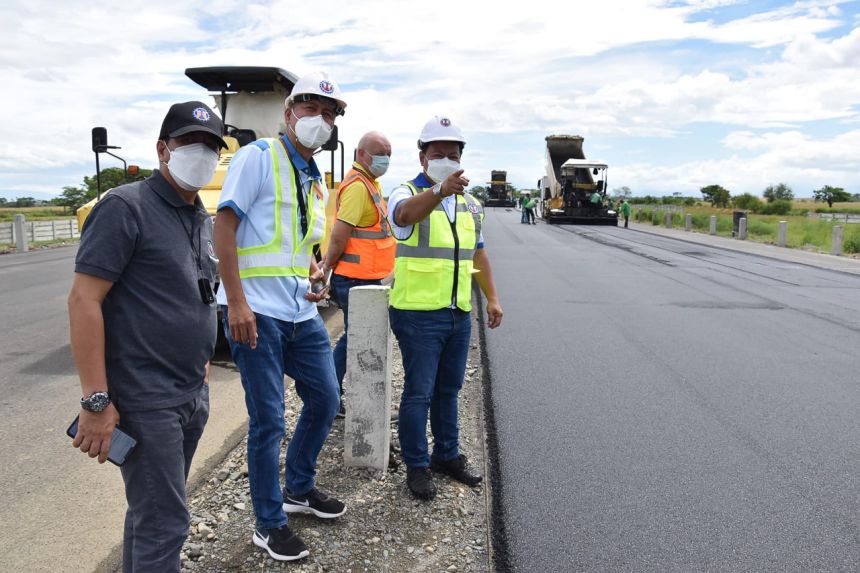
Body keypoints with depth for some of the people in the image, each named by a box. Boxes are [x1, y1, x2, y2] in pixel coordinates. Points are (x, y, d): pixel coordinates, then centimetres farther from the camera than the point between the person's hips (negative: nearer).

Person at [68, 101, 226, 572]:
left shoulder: (201, 219, 12)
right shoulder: (126, 208, -12)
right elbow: (83, 300, -17)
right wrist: (96, 402, -20)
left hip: (193, 396, 8)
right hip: (145, 402, -7)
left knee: (151, 510, 20)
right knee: (163, 524, 0)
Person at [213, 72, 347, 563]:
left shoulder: (318, 181, 17)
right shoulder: (258, 157, -7)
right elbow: (224, 225, -13)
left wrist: (315, 275, 5)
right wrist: (236, 302, -20)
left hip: (302, 313, 8)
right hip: (257, 313, -8)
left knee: (325, 400, 15)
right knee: (269, 420, 0)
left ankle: (299, 489, 37)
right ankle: (270, 525, 19)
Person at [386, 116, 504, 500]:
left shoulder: (470, 204, 12)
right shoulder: (408, 194, -9)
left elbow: (478, 253, 20)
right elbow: (407, 213, -35)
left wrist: (492, 298, 16)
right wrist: (440, 191, -54)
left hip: (459, 313, 6)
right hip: (418, 313, -6)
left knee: (448, 389, 17)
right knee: (419, 392, 2)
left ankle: (447, 455, 32)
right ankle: (417, 466, 17)